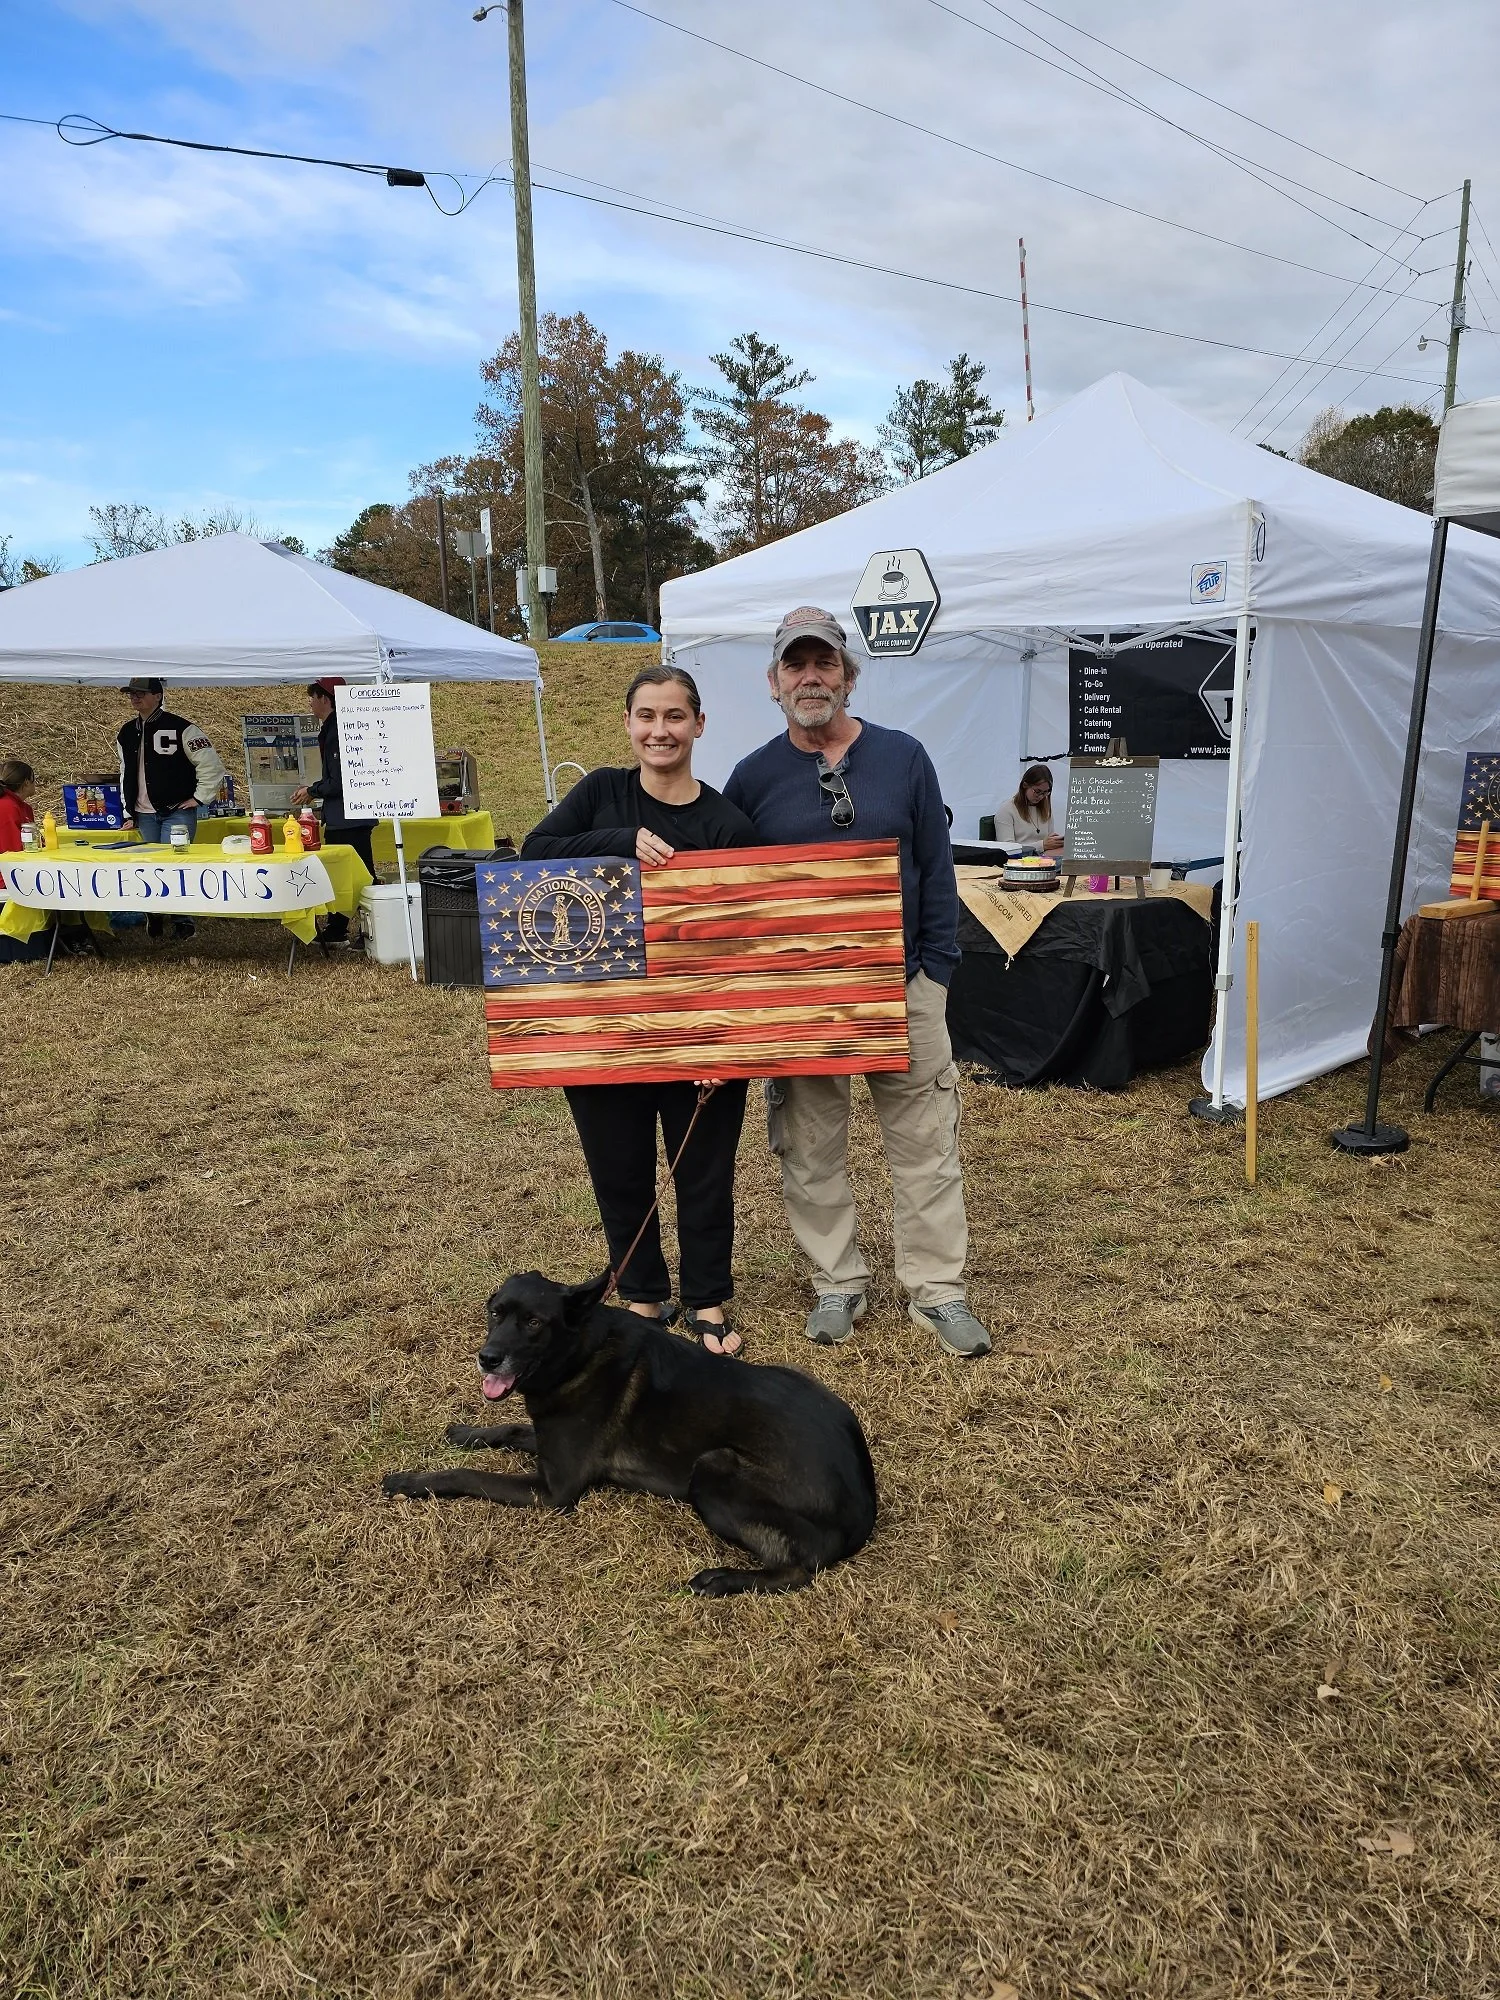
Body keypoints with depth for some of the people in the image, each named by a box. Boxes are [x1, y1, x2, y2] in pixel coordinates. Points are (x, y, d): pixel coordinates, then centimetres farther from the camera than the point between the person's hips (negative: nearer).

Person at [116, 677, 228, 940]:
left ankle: (183, 920, -1)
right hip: (145, 815, 6)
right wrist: (129, 812, 17)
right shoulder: (126, 734, 11)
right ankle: (155, 918, 22)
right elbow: (126, 775, 22)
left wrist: (199, 798, -9)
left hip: (177, 812, -6)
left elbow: (212, 765, -8)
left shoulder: (180, 728, -9)